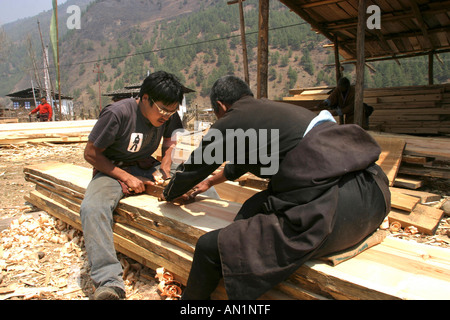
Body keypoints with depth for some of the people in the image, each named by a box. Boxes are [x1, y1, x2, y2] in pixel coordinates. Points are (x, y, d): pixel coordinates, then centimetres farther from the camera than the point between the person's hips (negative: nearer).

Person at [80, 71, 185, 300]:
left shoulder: (168, 115, -5)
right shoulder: (117, 113, -21)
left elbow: (170, 139, 15)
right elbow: (91, 154, -13)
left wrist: (166, 165, -5)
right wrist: (126, 177, -18)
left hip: (147, 168, 4)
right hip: (112, 170, -4)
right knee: (92, 208, -36)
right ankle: (109, 282, -38)